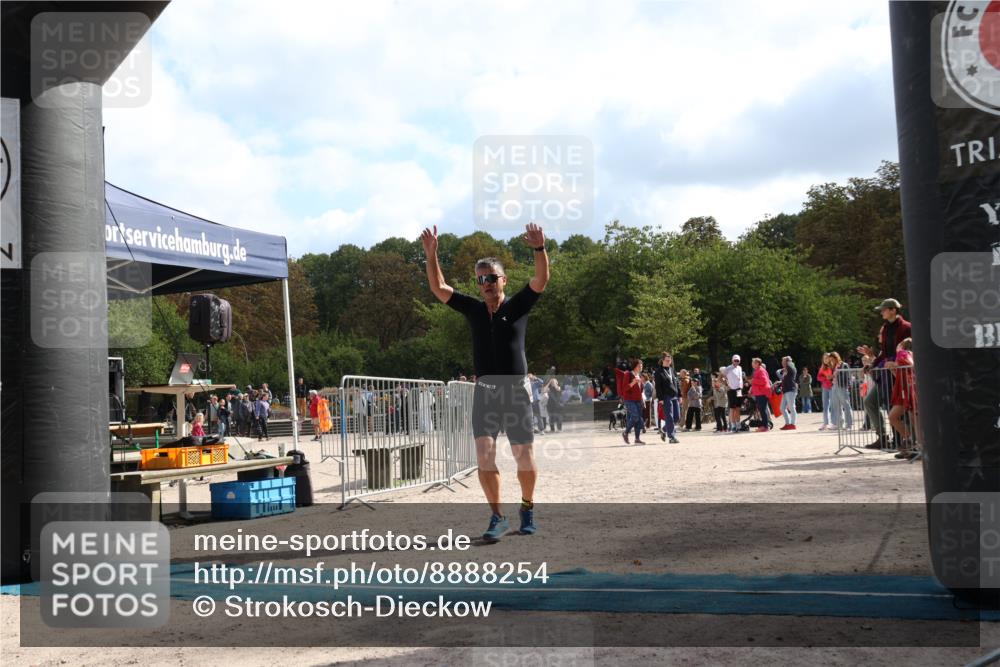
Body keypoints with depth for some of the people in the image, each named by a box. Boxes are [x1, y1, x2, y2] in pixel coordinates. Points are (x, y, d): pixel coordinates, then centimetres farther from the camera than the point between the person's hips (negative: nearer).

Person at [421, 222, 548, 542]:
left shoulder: (518, 305, 2)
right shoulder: (473, 309, 9)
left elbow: (541, 280, -13)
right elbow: (438, 288, 5)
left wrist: (539, 249, -29)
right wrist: (431, 255, -8)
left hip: (516, 390, -2)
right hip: (484, 391, 2)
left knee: (524, 457, 4)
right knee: (484, 455, -10)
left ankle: (527, 508, 25)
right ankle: (498, 516, -1)